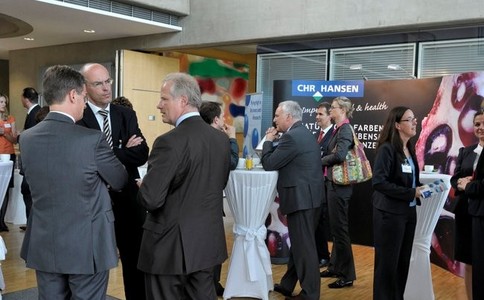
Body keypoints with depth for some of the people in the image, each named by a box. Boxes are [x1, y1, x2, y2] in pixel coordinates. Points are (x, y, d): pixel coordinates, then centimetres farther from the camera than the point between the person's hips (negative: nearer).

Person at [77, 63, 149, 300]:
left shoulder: (126, 115, 4)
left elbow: (142, 153, -6)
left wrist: (110, 155, -19)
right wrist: (125, 152, -17)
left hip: (128, 197, 4)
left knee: (135, 260, 14)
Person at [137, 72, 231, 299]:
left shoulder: (170, 142, -20)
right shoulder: (222, 139, 3)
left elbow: (150, 200, -22)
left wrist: (143, 186, -1)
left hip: (170, 245, -7)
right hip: (208, 243, 7)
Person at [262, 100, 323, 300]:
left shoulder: (291, 137, -16)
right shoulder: (304, 133, 16)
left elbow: (269, 164, -13)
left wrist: (268, 141, -1)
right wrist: (274, 141, 10)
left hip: (301, 197, -10)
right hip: (309, 196, 10)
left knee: (304, 246, -2)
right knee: (299, 243, 17)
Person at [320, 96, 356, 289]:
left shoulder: (345, 129, -14)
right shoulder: (338, 129, 14)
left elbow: (339, 156, -26)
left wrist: (321, 161, -10)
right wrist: (325, 161, -3)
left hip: (339, 184, -9)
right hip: (333, 182, 9)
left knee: (340, 228, -3)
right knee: (335, 228, 17)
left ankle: (347, 275, 5)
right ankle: (335, 267, 29)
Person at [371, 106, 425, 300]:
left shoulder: (409, 149, 10)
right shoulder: (387, 149, -14)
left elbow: (410, 181, 13)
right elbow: (379, 182, -22)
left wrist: (421, 189, -7)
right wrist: (411, 193, -20)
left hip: (409, 212, 8)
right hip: (390, 214, -8)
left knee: (403, 261, 14)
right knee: (388, 262, 1)